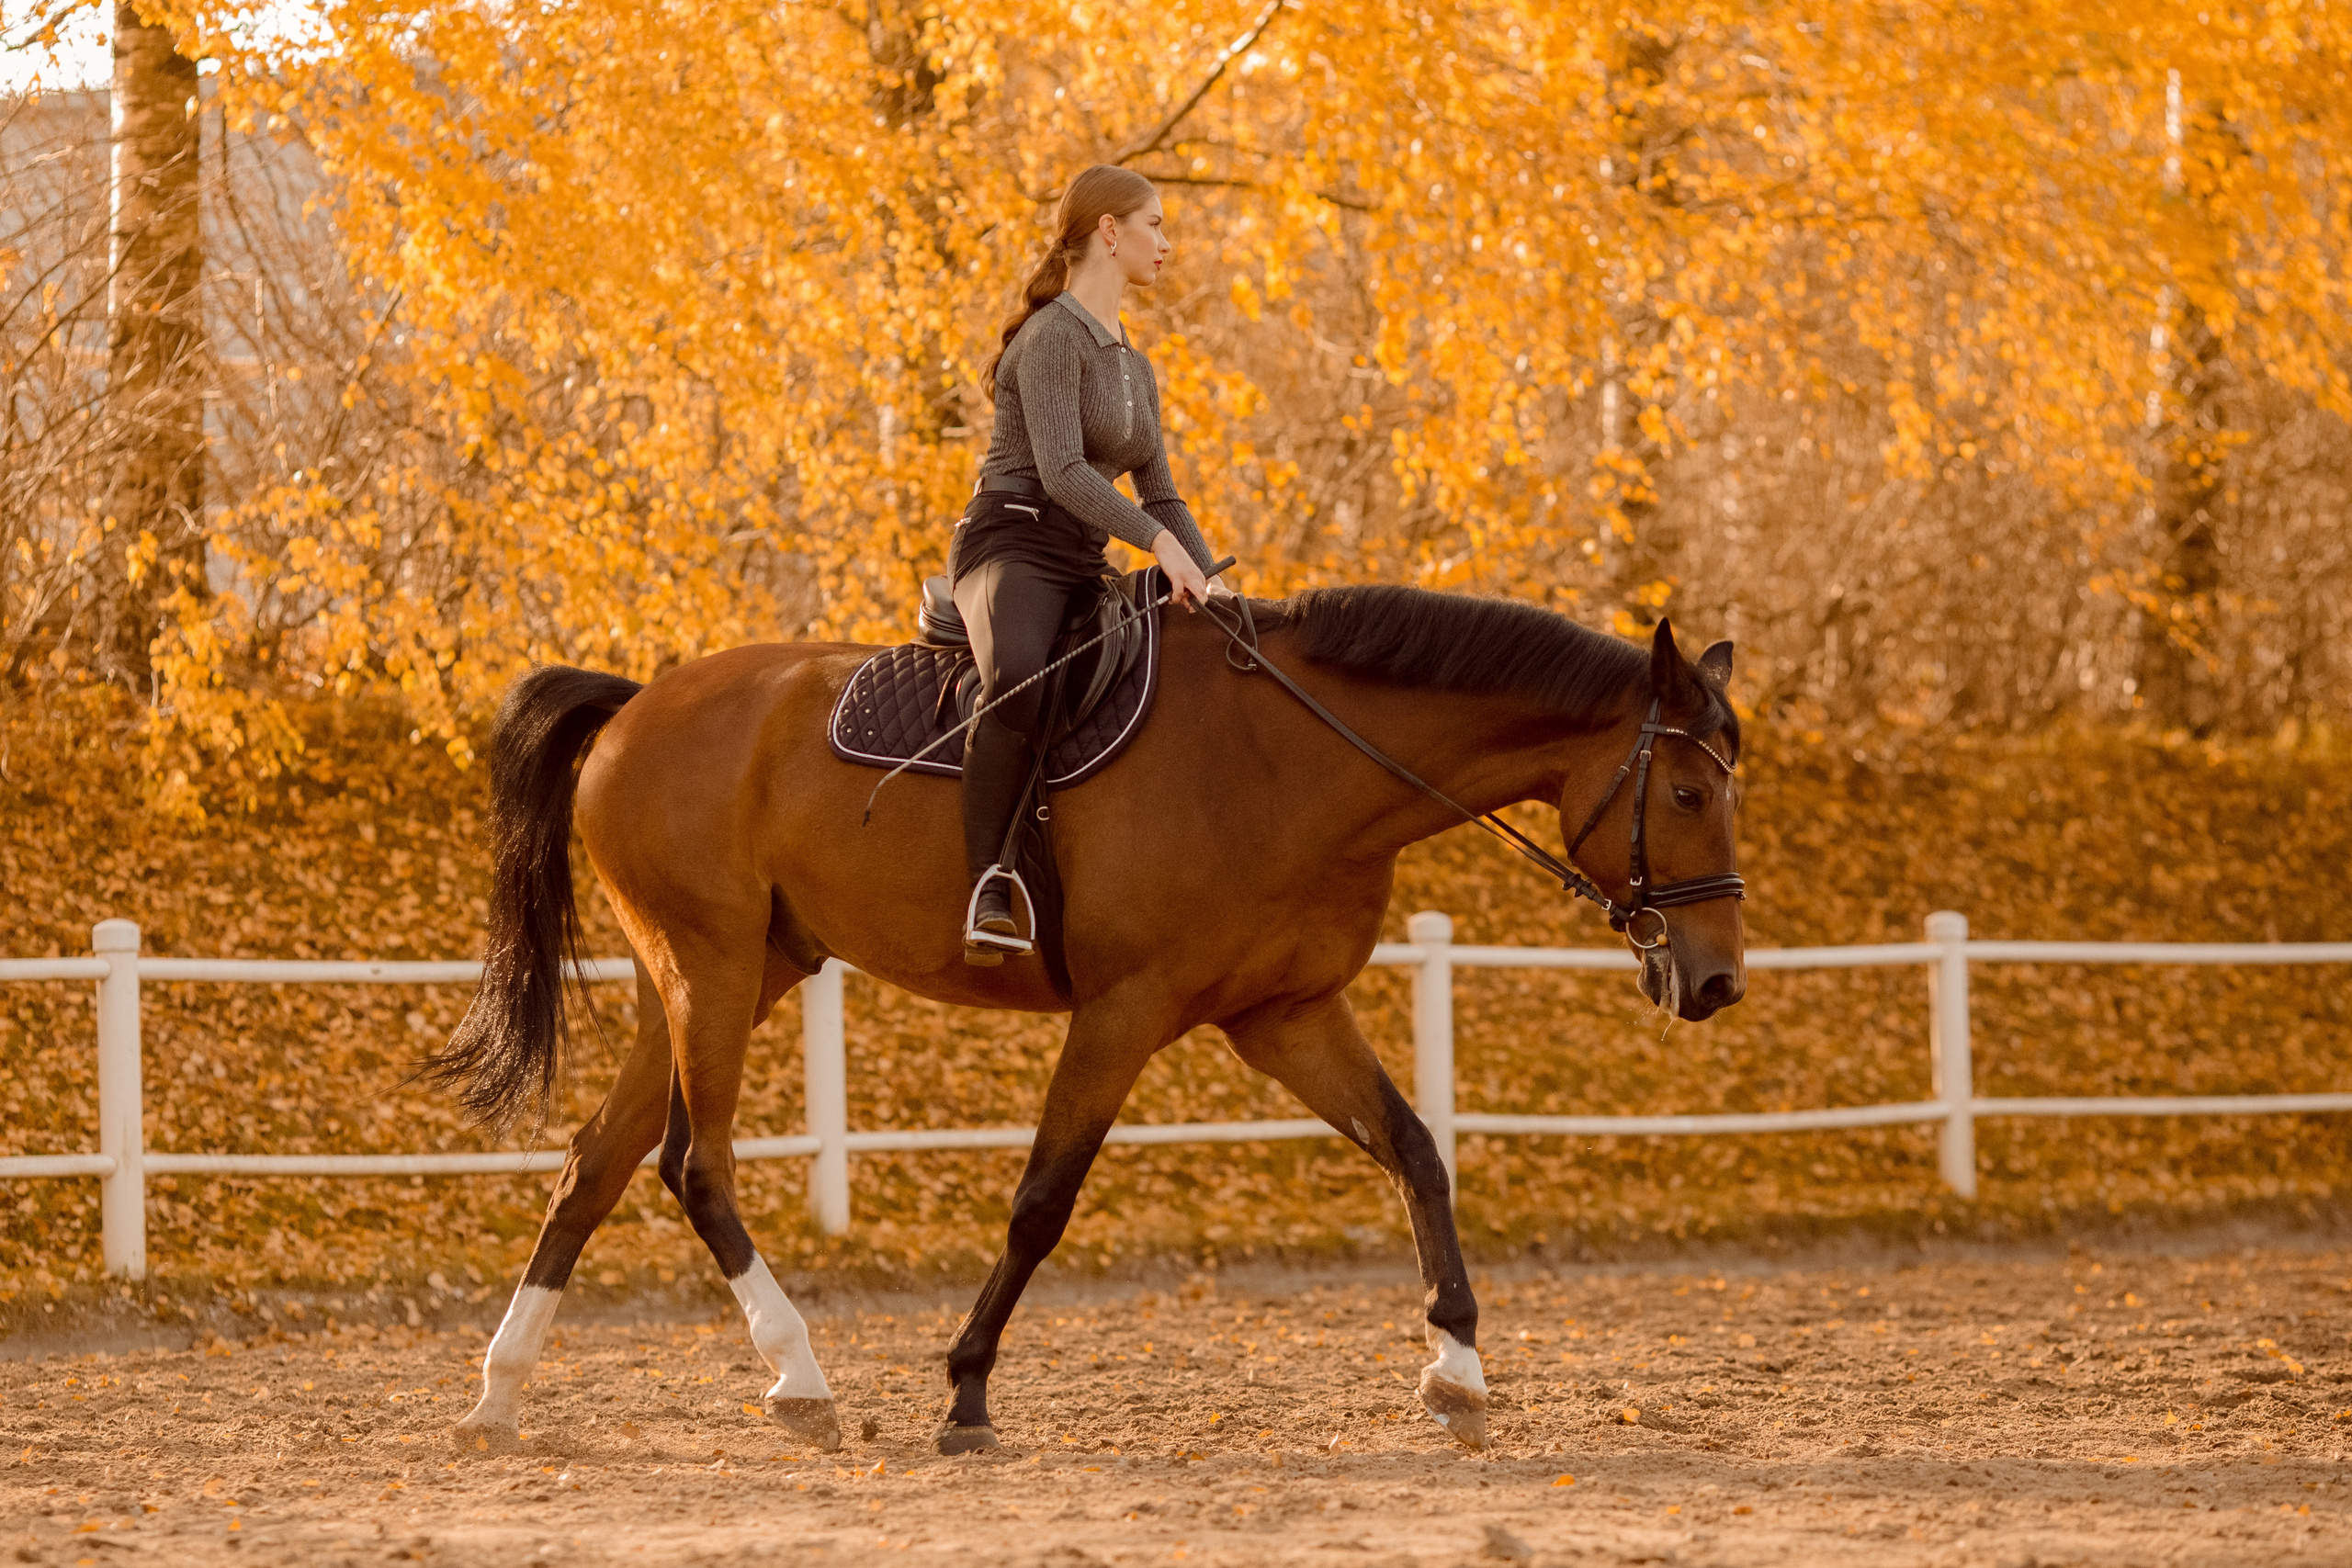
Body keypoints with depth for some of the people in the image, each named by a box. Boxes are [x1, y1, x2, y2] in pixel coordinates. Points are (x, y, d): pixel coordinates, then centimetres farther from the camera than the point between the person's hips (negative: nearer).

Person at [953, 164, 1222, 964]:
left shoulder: (1135, 369, 22)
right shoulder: (1056, 337, -7)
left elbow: (1160, 496, 23)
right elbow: (1061, 470, -19)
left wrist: (1211, 585, 9)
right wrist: (1160, 543, -26)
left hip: (1083, 568, 10)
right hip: (1013, 545, -10)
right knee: (1019, 679, -39)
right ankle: (989, 891, -38)